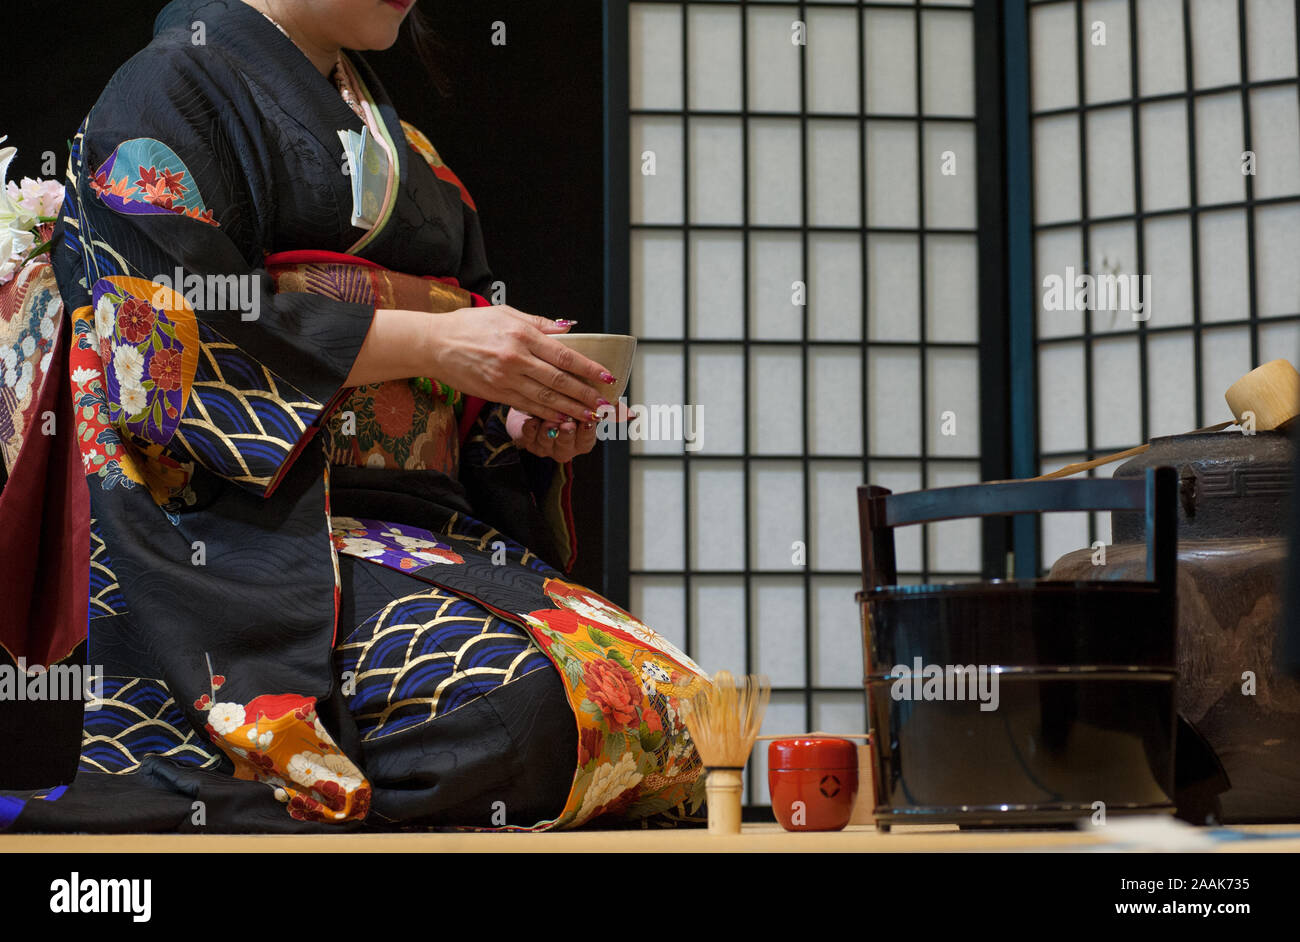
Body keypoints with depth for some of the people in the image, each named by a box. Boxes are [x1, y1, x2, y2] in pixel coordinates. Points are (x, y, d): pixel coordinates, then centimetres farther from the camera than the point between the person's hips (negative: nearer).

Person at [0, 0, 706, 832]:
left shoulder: (395, 140, 27)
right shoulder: (176, 89, 4)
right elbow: (166, 333, -11)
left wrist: (518, 417, 3)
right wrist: (427, 343, -13)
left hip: (428, 528, 8)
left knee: (675, 703, -18)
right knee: (534, 699, -32)